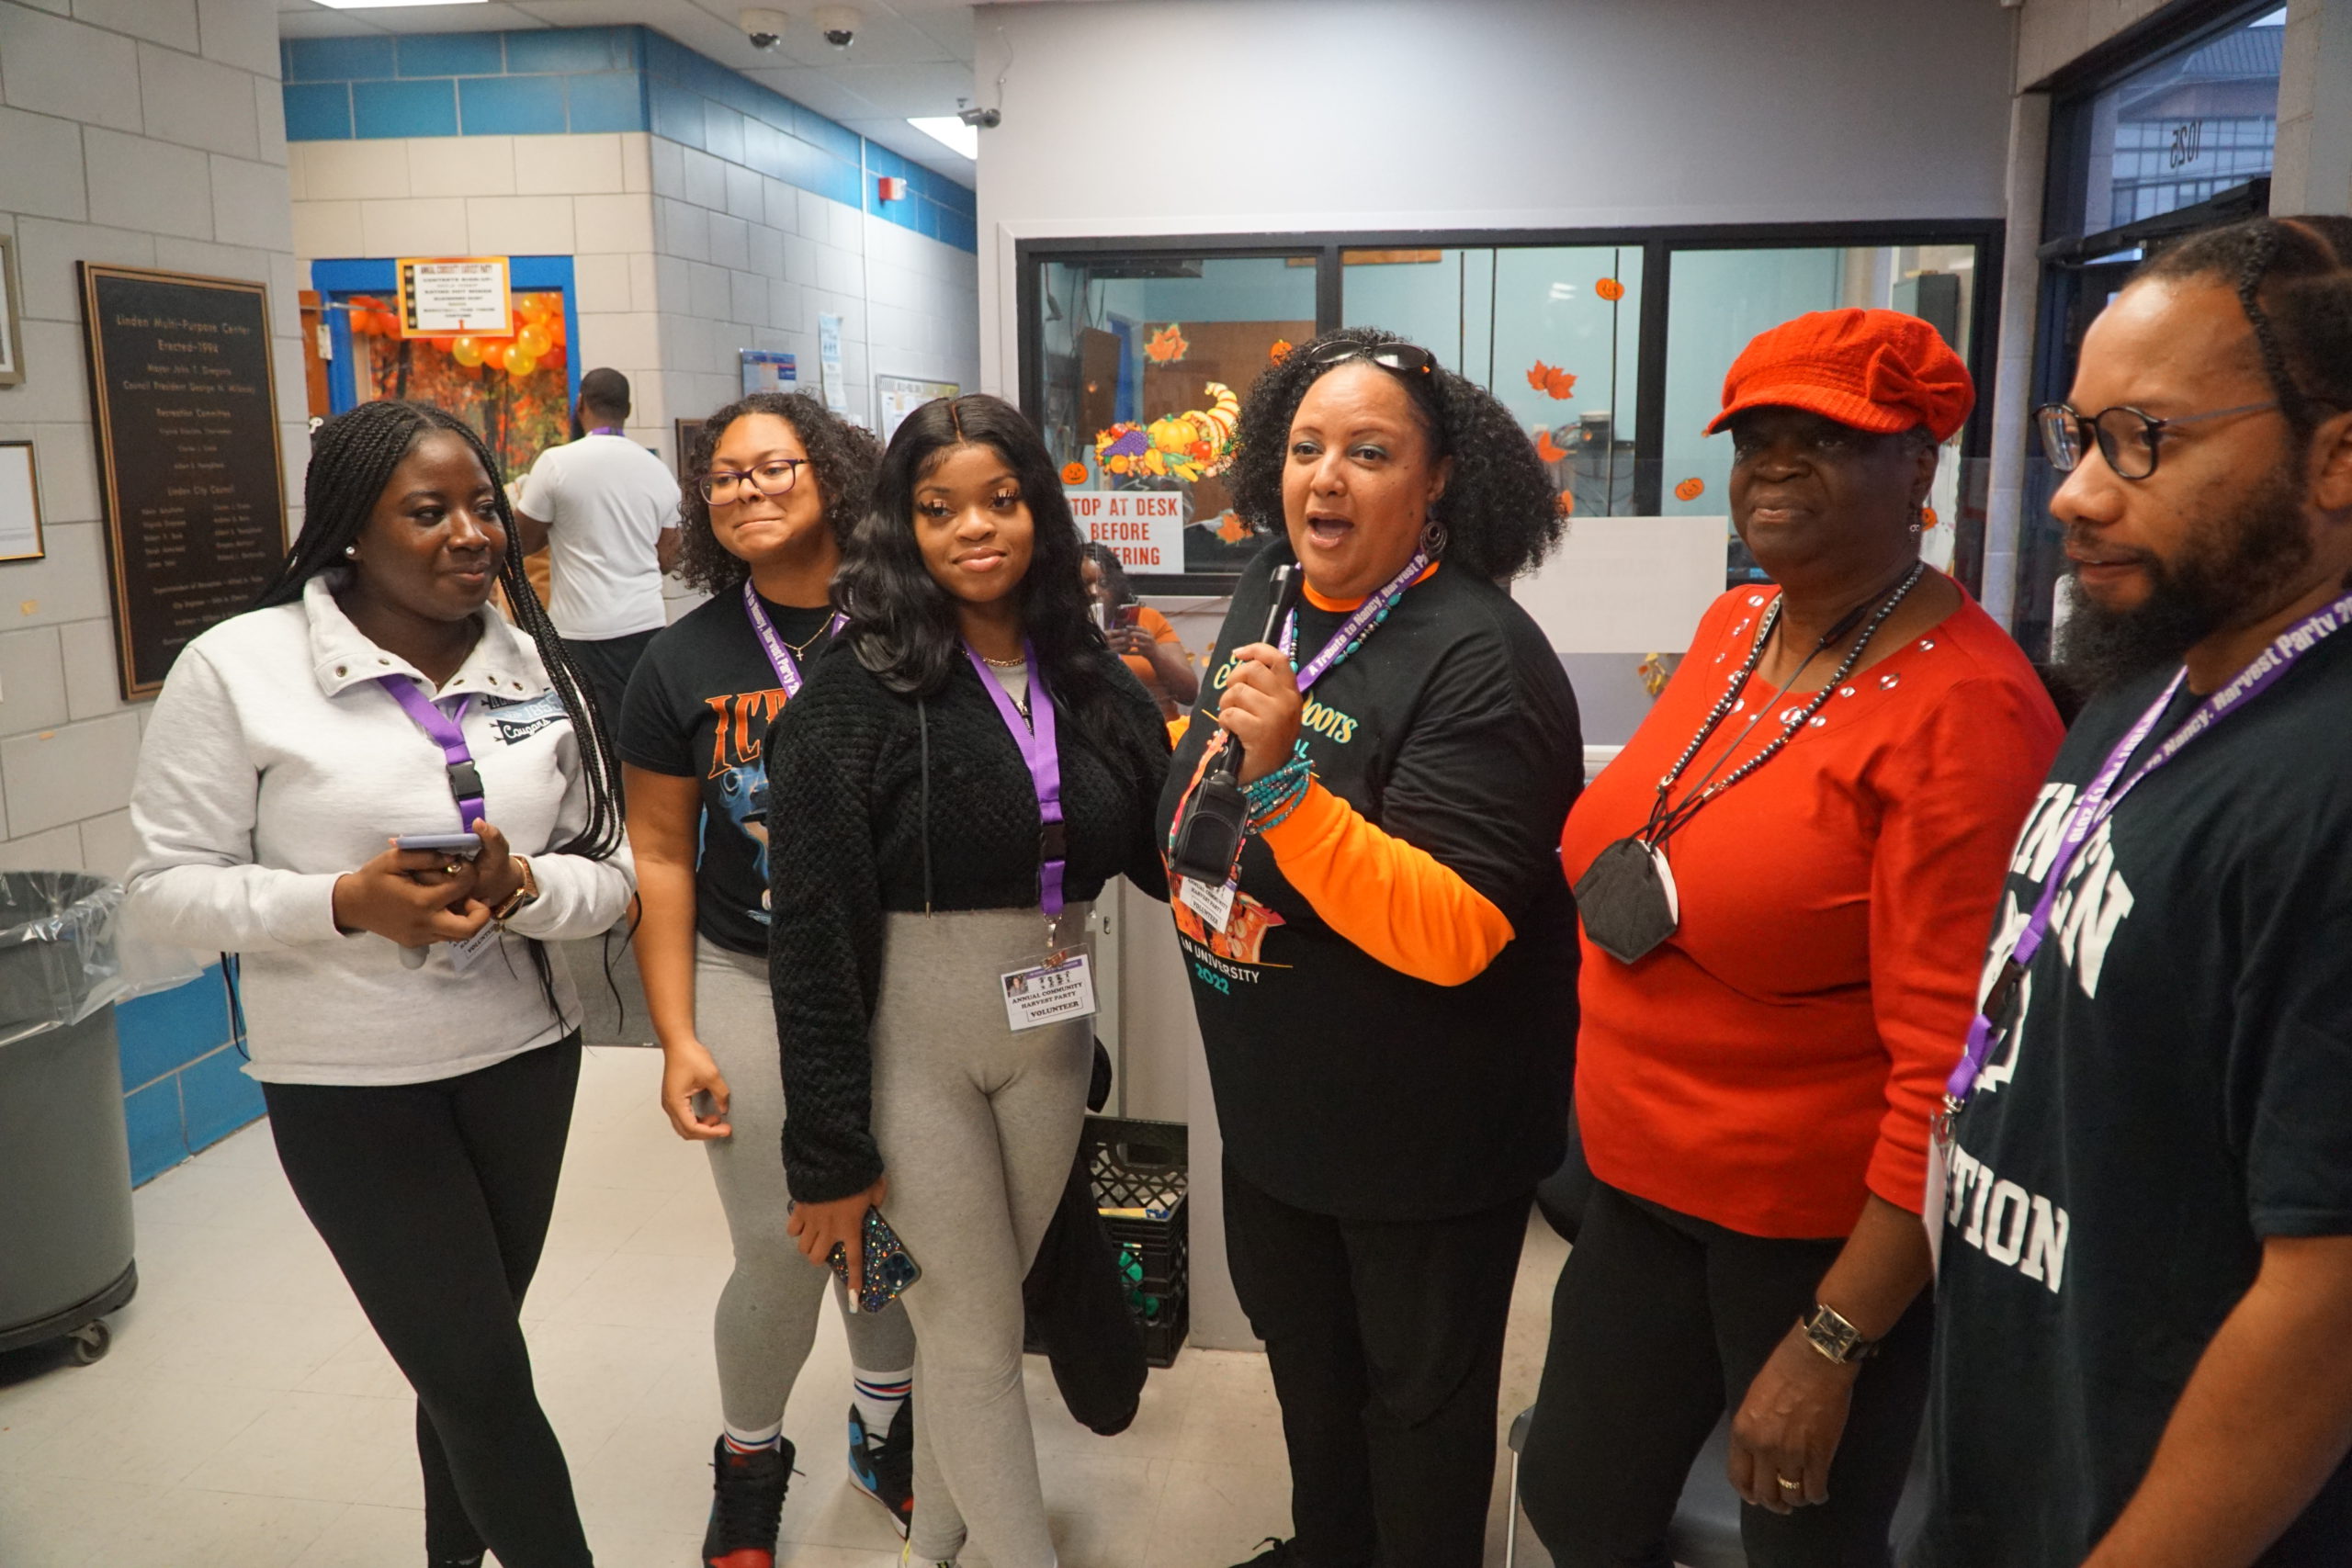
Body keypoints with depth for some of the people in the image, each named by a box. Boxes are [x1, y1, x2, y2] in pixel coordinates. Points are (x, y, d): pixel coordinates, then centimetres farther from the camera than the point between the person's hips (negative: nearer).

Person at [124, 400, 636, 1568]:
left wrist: (521, 886, -20)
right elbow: (168, 886, -9)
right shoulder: (240, 666, -11)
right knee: (485, 1379, 1)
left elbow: (610, 873, 1)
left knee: (464, 1360, 20)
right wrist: (347, 902, -24)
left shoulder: (537, 666, 1)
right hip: (349, 1088, -4)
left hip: (525, 1059, 4)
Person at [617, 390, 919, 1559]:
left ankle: (885, 1424, 43)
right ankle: (749, 1462, 35)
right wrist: (678, 1039, -3)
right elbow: (661, 858, 0)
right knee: (780, 1253, 5)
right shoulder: (684, 662, -3)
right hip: (753, 980, 0)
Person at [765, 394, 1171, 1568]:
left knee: (984, 1309, 19)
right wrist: (830, 1152, -13)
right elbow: (813, 936, -14)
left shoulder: (1090, 678, 1)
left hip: (1051, 1037, 5)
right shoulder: (855, 693, -14)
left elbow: (1160, 852, 4)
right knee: (971, 1332, 7)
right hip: (913, 1043, -5)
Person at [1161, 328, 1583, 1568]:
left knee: (1418, 1392, 15)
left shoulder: (1481, 663, -25)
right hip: (1274, 1098, 8)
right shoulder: (1270, 593, 0)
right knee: (1301, 1346, 28)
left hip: (1423, 1139, -8)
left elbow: (1451, 934, -33)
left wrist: (1282, 778, -38)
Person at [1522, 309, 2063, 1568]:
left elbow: (1953, 1063, -22)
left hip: (1831, 1230, -7)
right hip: (1644, 1185, 7)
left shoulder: (1964, 708, -21)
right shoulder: (1730, 629, 2)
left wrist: (1834, 1338, -19)